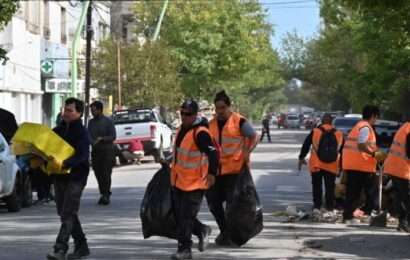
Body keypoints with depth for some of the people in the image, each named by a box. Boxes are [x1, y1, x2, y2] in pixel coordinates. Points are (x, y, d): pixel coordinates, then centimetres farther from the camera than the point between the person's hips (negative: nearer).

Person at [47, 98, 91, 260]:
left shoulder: (82, 132, -9)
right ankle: (81, 246, 23)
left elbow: (82, 155, -21)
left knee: (68, 214, -12)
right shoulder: (58, 130, 12)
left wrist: (65, 163, -36)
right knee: (64, 213, 12)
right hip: (59, 177, 8)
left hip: (76, 177, -8)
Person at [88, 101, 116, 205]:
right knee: (98, 174, 3)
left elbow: (113, 136, -6)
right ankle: (103, 194, 12)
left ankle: (106, 195, -8)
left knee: (106, 174, -10)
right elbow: (89, 135, 13)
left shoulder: (108, 121, -3)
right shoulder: (91, 122, 13)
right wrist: (92, 141, -9)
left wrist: (101, 139, -18)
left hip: (107, 151, -5)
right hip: (96, 151, 5)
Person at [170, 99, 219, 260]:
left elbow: (213, 152, -30)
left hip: (194, 183, -9)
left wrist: (211, 173, -39)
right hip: (178, 181, 9)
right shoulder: (182, 129, 9)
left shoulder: (200, 133, -20)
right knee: (179, 215, 14)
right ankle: (202, 231, 34)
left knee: (186, 217, -6)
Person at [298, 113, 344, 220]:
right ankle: (330, 210, 8)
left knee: (317, 187, 4)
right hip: (332, 166, 2)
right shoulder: (339, 134, 6)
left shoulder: (315, 132, -2)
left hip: (316, 165, -1)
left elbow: (306, 145, 3)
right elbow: (342, 150, 12)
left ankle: (316, 207, -8)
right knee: (330, 188, 8)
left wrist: (301, 158, 15)